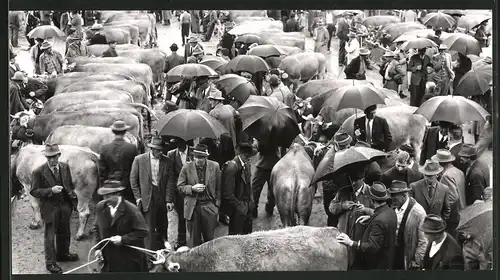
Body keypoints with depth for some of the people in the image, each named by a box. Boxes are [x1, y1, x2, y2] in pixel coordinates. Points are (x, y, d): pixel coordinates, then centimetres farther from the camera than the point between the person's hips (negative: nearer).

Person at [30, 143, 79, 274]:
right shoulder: (38, 172, -15)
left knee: (64, 232, 21)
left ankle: (63, 254, 42)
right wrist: (50, 191, -25)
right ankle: (50, 262, 12)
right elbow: (34, 191, -14)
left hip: (65, 205, 5)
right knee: (50, 235, 1)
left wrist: (72, 196, 7)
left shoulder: (65, 167, 1)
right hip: (50, 208, -5)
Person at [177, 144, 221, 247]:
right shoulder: (187, 168, -2)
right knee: (194, 238, 6)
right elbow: (179, 186, 2)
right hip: (192, 207, 0)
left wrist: (217, 204, 3)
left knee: (210, 238, 4)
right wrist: (192, 188, -15)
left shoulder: (214, 166, 0)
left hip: (209, 207, 0)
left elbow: (218, 188, 7)